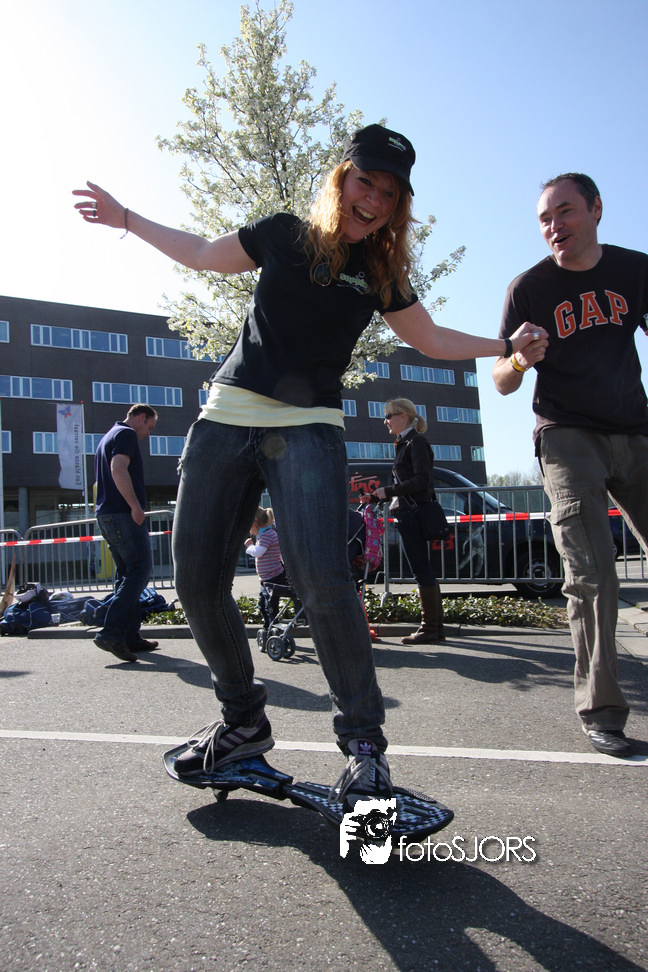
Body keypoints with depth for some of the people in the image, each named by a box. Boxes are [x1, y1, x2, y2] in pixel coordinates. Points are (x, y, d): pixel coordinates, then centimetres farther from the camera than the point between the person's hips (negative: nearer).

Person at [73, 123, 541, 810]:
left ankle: (364, 742, -4)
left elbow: (430, 339, 23)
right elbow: (204, 255, 22)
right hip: (228, 417, 2)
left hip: (309, 430, -1)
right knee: (197, 583, -1)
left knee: (322, 582, -22)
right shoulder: (283, 235, 9)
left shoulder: (381, 276, 11)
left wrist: (504, 346, 14)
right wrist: (126, 220, 26)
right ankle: (243, 721, 20)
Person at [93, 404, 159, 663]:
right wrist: (135, 505, -22)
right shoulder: (127, 434, -6)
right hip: (123, 514, -10)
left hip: (106, 514, 10)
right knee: (139, 571, -11)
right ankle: (111, 632, -19)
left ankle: (130, 636, 12)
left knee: (126, 574, 11)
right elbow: (119, 469, -22)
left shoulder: (108, 437, 26)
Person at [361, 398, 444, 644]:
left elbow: (422, 479, -19)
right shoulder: (404, 443, 20)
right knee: (425, 571, 11)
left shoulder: (416, 442, -8)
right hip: (409, 513, 10)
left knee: (422, 571, -6)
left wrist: (388, 491, -17)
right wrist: (375, 497, 18)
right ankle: (436, 627, 16)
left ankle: (429, 629, -1)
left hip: (413, 513, -10)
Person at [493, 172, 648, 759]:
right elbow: (502, 384, -2)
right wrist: (519, 361, -23)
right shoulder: (530, 288, -2)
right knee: (592, 578, -12)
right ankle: (600, 710, -1)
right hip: (568, 438, -3)